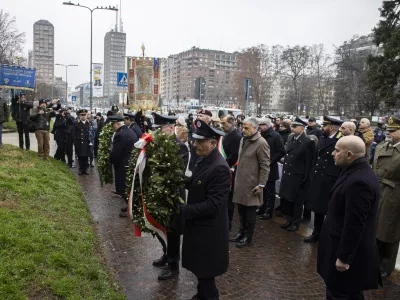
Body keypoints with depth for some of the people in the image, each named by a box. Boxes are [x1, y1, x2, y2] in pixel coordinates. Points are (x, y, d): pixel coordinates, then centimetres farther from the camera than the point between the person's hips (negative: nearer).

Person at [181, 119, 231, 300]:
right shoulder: (203, 159, 2)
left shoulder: (219, 168, -28)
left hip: (208, 230, -9)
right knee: (199, 268, 27)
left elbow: (212, 206, -29)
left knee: (205, 272, 11)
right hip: (198, 225, 9)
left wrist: (183, 210, -21)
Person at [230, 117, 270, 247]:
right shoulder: (243, 139, 9)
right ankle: (242, 231, 33)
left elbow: (265, 166, -17)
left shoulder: (261, 143, -17)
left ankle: (248, 236, 23)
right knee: (241, 209, 17)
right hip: (240, 181, 7)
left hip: (251, 183, -7)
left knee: (250, 211, 7)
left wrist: (261, 184, -17)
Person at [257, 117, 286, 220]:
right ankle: (264, 207, 30)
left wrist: (271, 161, -16)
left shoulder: (275, 136, -12)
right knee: (264, 189, 16)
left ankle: (269, 211, 16)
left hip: (270, 168, -6)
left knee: (270, 191, 5)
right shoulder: (261, 135, 7)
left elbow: (282, 152, -14)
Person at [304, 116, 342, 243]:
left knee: (329, 211, 8)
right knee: (317, 208, 16)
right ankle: (316, 233, 31)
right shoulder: (322, 139, 8)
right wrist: (312, 174, 11)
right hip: (317, 180, 7)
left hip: (331, 182, -7)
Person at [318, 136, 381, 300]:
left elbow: (354, 225, -27)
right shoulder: (359, 173, 4)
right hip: (349, 248, 10)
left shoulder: (358, 181, -28)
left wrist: (343, 257, -20)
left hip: (347, 252, -10)